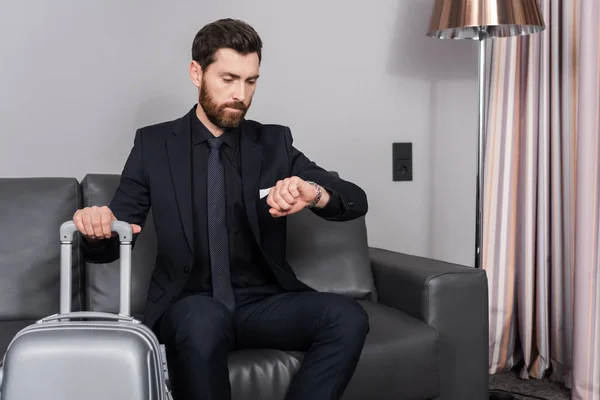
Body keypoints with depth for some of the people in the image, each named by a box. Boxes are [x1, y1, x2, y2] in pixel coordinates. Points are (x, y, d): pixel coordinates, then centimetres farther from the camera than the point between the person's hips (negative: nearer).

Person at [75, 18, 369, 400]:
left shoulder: (275, 142, 7)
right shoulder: (153, 144, 4)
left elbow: (357, 201, -1)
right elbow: (110, 244, 3)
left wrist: (314, 193, -25)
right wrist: (97, 227, -23)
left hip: (263, 303, 3)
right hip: (189, 305, -2)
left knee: (348, 316, -25)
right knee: (205, 318, -37)